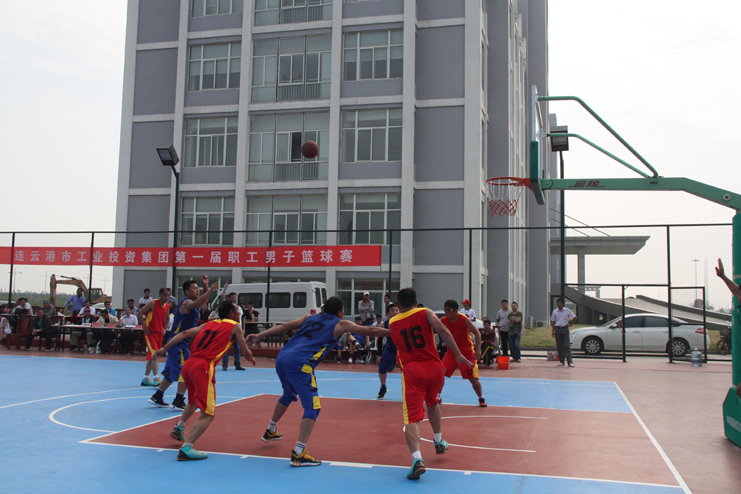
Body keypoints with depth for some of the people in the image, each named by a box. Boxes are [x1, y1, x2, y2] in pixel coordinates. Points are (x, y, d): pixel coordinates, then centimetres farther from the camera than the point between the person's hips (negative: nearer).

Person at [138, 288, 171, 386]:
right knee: (155, 355, -18)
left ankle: (145, 378, 22)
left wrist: (164, 328, 11)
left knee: (151, 357, 12)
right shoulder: (152, 303, -12)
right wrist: (144, 327, -15)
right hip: (150, 333, -7)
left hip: (159, 333, 7)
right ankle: (156, 378, -19)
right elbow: (139, 313, -12)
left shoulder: (167, 306, 6)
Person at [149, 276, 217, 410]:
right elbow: (196, 304, -38)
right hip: (179, 343, -10)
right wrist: (210, 290, -47)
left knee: (172, 373, 17)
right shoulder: (186, 302, -15)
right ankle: (178, 402, -7)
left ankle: (156, 397, 25)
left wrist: (205, 285, 15)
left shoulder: (191, 302, 14)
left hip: (182, 343, 10)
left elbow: (203, 301, 30)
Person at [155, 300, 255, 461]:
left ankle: (179, 428, 40)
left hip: (188, 365, 8)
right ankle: (186, 448, -23)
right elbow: (246, 352, 9)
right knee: (208, 414, -9)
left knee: (193, 401, 36)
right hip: (203, 367, -7)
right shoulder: (235, 326, 7)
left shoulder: (209, 324, 23)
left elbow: (185, 333, 15)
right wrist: (251, 359, 31)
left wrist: (164, 348, 17)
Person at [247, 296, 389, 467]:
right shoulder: (340, 324, 10)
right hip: (299, 364, -8)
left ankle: (270, 431, 51)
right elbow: (369, 331, 10)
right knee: (312, 407, -5)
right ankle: (298, 454, -14)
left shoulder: (309, 318, 25)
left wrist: (259, 336, 24)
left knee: (288, 395, 33)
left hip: (281, 359, 8)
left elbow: (283, 327, 22)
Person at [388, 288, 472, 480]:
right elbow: (442, 330, -10)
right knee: (432, 402, 31)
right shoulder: (425, 313, 6)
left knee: (412, 417, -7)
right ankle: (439, 441, 41)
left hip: (412, 371, -1)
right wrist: (458, 355, -12)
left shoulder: (392, 324, 12)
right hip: (434, 368, 2)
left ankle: (417, 459, -27)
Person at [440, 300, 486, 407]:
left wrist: (478, 350, -22)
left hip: (467, 354, -3)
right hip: (451, 353, 3)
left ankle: (481, 398, 23)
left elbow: (477, 333, -14)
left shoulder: (464, 320, -16)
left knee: (473, 379, -2)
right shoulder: (443, 321, -6)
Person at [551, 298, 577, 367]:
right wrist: (552, 331, 2)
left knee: (567, 346, -7)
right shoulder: (555, 311, 6)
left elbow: (575, 317, 10)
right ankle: (561, 361, 12)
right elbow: (553, 322, 9)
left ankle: (570, 362, -9)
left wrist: (570, 324, 3)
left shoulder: (567, 310, 1)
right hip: (557, 329, 2)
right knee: (559, 346, 4)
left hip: (565, 329, -2)